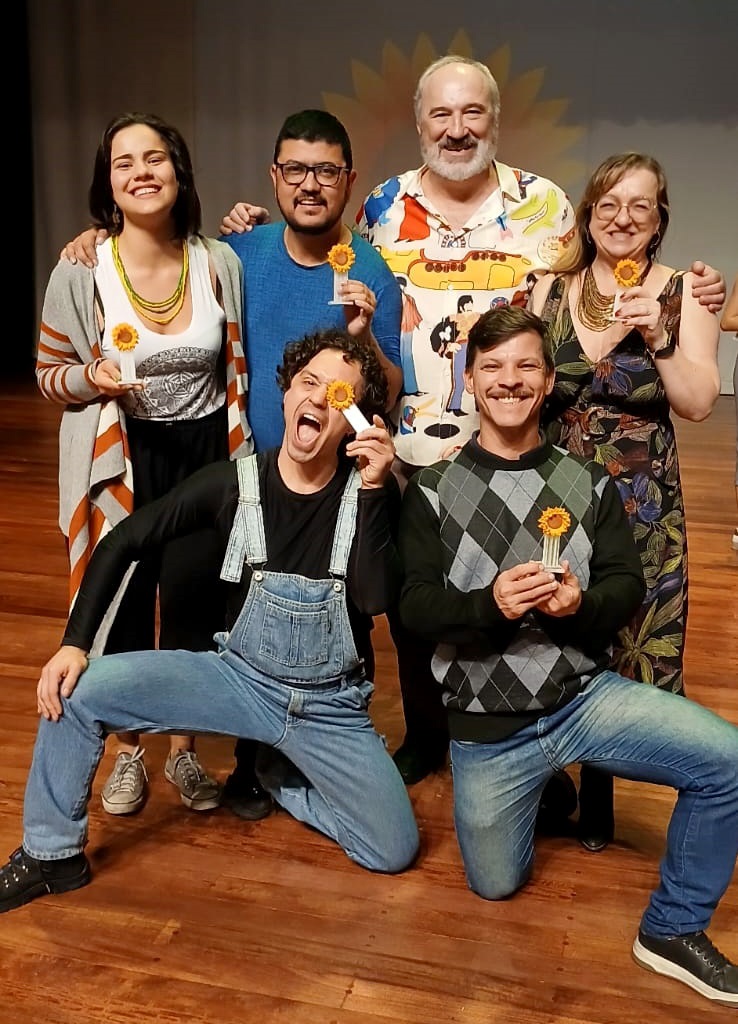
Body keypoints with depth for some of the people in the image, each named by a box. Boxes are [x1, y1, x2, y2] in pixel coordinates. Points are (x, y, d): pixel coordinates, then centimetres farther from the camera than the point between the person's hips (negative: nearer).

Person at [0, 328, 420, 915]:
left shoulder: (371, 493, -11)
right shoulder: (235, 483, -10)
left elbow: (377, 598, -25)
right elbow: (123, 543, -4)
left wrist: (373, 488, -31)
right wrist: (74, 642, -12)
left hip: (331, 704, 0)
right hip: (239, 675, 0)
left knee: (395, 850, -7)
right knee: (78, 688, -16)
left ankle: (283, 777, 20)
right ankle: (53, 854, 6)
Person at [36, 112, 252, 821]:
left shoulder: (220, 263, -5)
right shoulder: (80, 272, -10)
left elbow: (238, 368, 5)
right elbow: (48, 375, 1)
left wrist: (246, 462, 3)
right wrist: (93, 378, -20)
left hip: (207, 454, 1)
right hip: (122, 461, -1)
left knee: (196, 605, 7)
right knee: (123, 605, 8)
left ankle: (183, 750, 30)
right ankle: (127, 753, 31)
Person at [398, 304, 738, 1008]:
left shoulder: (588, 484, 4)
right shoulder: (433, 492, -3)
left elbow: (628, 585, 1)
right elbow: (415, 607, -9)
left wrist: (583, 601, -22)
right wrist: (490, 604, -28)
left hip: (586, 694, 1)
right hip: (487, 722, -1)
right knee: (495, 885, 10)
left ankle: (672, 930, 2)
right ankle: (535, 787, 41)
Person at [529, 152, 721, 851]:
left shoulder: (681, 292, 0)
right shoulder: (551, 290, 5)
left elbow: (699, 404, -7)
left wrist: (658, 338, -19)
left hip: (644, 505, -1)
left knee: (632, 643, 2)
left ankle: (597, 791, 25)